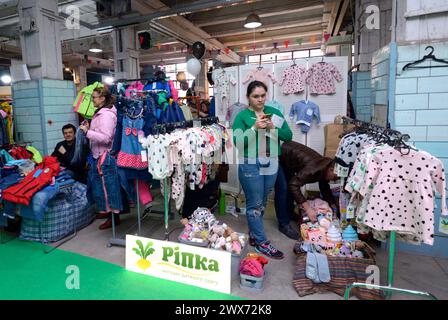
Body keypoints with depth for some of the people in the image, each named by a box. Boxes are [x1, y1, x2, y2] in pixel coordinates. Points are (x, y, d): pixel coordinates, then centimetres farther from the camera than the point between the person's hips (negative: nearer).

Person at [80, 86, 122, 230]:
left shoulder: (106, 115, -17)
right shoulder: (100, 113, 13)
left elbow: (106, 138, -25)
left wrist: (87, 132, -23)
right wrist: (88, 128, 3)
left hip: (104, 156, -10)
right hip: (99, 155, 10)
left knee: (108, 185, -2)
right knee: (100, 184, 17)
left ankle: (114, 216, 8)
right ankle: (108, 210, 31)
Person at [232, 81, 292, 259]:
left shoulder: (274, 112, 7)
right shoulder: (242, 116, -3)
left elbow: (288, 136, 4)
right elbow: (238, 142, -12)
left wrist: (273, 127, -13)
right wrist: (254, 128, -22)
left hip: (271, 164, 5)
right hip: (250, 164, -4)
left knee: (262, 203, 16)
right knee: (255, 204, 2)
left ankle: (253, 234, 34)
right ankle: (261, 243, 14)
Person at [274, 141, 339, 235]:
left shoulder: (324, 168, -4)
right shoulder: (315, 168, -32)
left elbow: (325, 189, 10)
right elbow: (293, 185, -38)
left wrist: (334, 207, 8)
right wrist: (308, 208, -37)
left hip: (287, 159, 9)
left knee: (290, 188, 14)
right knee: (283, 189, -12)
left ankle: (290, 214, 31)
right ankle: (283, 224, -3)